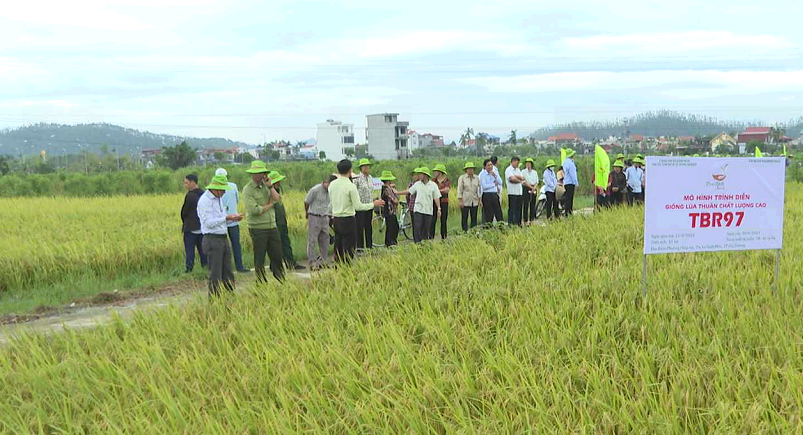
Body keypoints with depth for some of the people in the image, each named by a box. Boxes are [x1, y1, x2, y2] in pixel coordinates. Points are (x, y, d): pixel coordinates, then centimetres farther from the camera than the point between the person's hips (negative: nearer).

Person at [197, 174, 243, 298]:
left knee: (228, 273, 10)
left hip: (223, 238, 9)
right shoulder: (205, 200, -13)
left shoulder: (218, 199, 16)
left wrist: (234, 218, 5)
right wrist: (227, 218, -23)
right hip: (212, 240, -9)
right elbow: (209, 223, -19)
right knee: (216, 274, -5)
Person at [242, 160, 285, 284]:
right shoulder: (248, 190, -9)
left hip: (272, 226, 6)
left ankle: (281, 281, 19)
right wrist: (270, 205, -5)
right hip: (258, 228, -6)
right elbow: (254, 210, -19)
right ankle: (262, 283, 11)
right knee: (259, 259, 2)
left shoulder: (266, 186, 11)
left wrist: (270, 186, -8)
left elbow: (277, 199, 1)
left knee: (277, 255, 9)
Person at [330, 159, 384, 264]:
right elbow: (358, 206, -15)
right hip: (348, 220, -7)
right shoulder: (351, 186, -16)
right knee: (349, 249, -2)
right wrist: (374, 204, -4)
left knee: (338, 247, 14)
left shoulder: (332, 184, 4)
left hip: (335, 220, 7)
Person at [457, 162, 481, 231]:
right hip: (465, 202, -3)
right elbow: (459, 189, -2)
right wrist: (460, 201, -9)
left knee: (474, 218, 3)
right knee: (464, 218, -3)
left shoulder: (477, 178, 11)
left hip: (474, 201, 3)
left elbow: (479, 189, 14)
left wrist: (479, 199, 8)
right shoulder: (462, 178, 2)